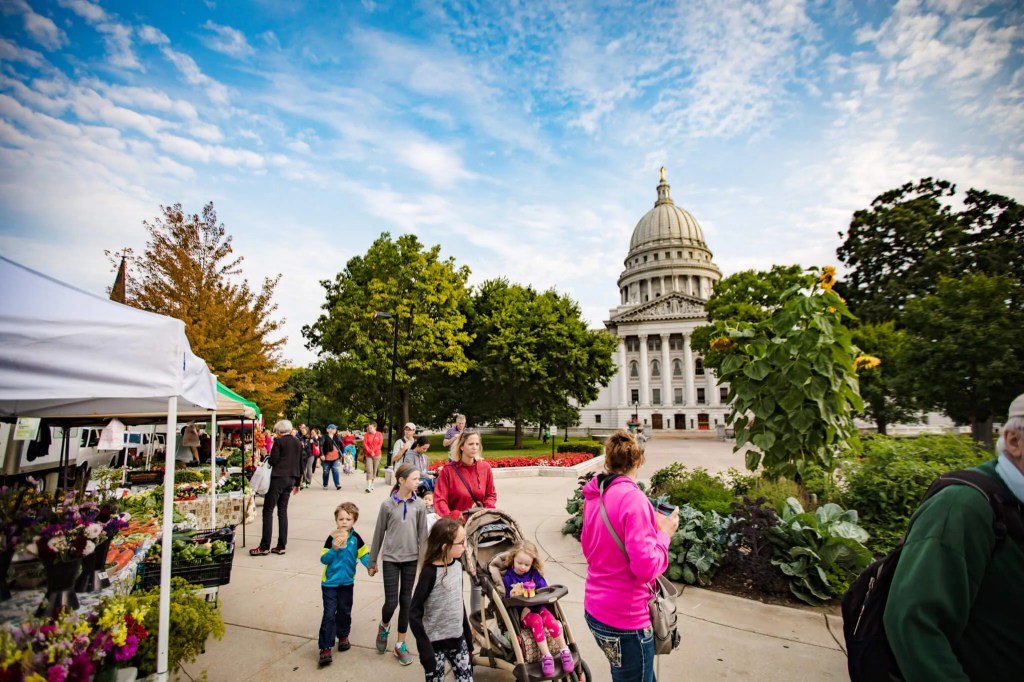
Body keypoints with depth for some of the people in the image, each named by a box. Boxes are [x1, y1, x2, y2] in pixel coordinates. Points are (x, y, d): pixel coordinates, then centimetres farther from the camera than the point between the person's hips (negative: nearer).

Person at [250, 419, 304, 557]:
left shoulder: (278, 441, -10)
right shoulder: (298, 443, 9)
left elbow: (273, 461, -13)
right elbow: (300, 463, 12)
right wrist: (297, 482, 19)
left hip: (278, 478, -7)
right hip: (291, 479, 7)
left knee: (268, 511, 1)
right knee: (283, 511, 12)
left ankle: (264, 547, 2)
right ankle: (281, 546, 13)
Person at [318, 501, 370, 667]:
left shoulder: (355, 538, -9)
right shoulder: (332, 538, -16)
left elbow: (364, 554, -4)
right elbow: (323, 559, -16)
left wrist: (369, 565, -21)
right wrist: (334, 549, -32)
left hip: (347, 582, 3)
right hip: (330, 582, -3)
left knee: (345, 611, 17)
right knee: (329, 614, -3)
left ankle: (343, 636, 39)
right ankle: (325, 648, 7)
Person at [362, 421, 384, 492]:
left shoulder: (379, 435, 0)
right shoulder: (367, 435, 2)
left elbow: (380, 444, -5)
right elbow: (365, 444, -6)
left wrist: (373, 451, -14)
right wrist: (370, 452, -16)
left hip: (377, 455, 1)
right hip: (368, 455, -1)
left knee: (374, 470, 8)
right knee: (369, 470, -10)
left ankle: (372, 484, 22)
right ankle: (368, 486, -15)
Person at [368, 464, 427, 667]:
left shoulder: (419, 505, -5)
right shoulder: (387, 504, -8)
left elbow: (423, 534, 0)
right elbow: (379, 534, 1)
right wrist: (372, 561, 7)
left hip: (411, 559, 2)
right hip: (390, 559, -1)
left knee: (406, 601, 9)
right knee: (391, 601, 0)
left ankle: (401, 644, 27)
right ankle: (384, 626, 34)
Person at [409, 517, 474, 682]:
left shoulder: (457, 565, -3)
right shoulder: (430, 573, -22)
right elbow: (414, 613, -19)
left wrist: (468, 636, 13)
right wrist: (425, 651, -20)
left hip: (457, 639, 5)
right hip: (435, 643, -5)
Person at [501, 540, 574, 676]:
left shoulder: (535, 574, 6)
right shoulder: (508, 577, -3)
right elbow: (506, 599, -4)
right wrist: (512, 595, -28)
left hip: (536, 606, 3)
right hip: (519, 611, -3)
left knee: (550, 620, -24)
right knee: (536, 620, -30)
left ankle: (565, 652, -11)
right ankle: (546, 656, -24)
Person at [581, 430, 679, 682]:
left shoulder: (594, 496, 1)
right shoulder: (632, 497, -23)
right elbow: (646, 567, -25)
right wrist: (664, 533, -9)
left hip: (594, 609, 8)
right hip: (625, 619, -8)